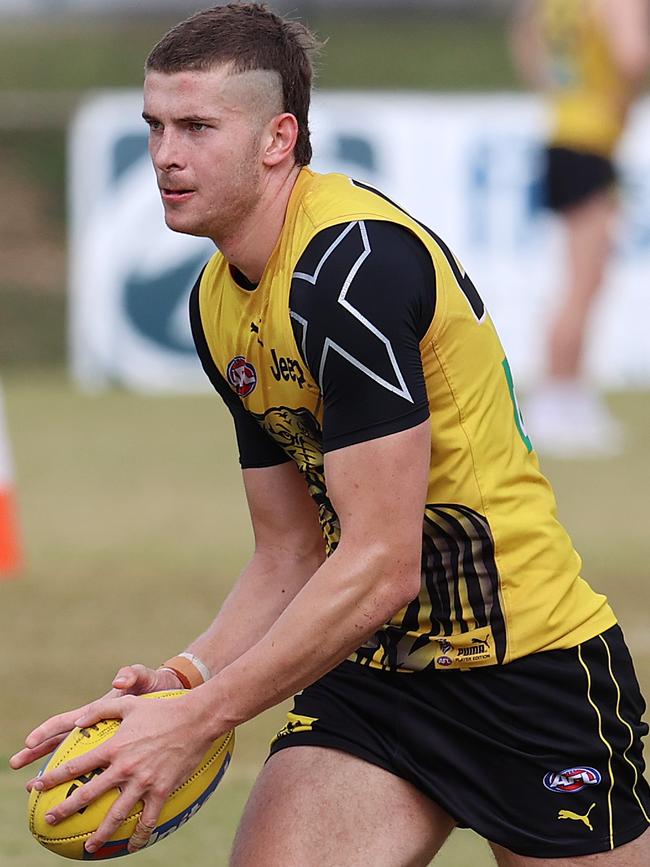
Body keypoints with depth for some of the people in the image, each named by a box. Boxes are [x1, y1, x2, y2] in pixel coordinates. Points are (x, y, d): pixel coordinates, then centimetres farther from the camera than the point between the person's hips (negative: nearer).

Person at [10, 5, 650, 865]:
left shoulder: (352, 263, -21)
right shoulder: (217, 304, 7)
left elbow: (382, 568, -25)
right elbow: (292, 556, 12)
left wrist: (196, 722, -24)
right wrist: (189, 675, -7)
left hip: (530, 664, -7)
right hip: (381, 667, 7)